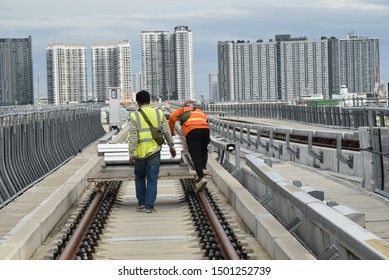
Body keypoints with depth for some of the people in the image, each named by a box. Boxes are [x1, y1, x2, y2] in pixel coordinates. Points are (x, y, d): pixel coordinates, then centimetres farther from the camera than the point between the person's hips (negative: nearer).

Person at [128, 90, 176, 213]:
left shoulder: (134, 116, -3)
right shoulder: (159, 114, 4)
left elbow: (132, 136, -8)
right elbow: (167, 132, 7)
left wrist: (131, 153, -8)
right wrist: (171, 146, 18)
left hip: (140, 152, -1)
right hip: (154, 152, 1)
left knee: (139, 177, 18)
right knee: (152, 179, 3)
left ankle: (141, 202, 21)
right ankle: (149, 206, 0)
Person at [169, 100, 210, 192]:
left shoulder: (183, 110, 30)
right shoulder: (201, 112, 38)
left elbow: (172, 118, 16)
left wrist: (171, 131, 27)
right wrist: (207, 139, 31)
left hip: (191, 130, -3)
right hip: (205, 129, 3)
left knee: (195, 155, -6)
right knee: (203, 149, 28)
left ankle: (201, 177, -19)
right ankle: (203, 168, 12)